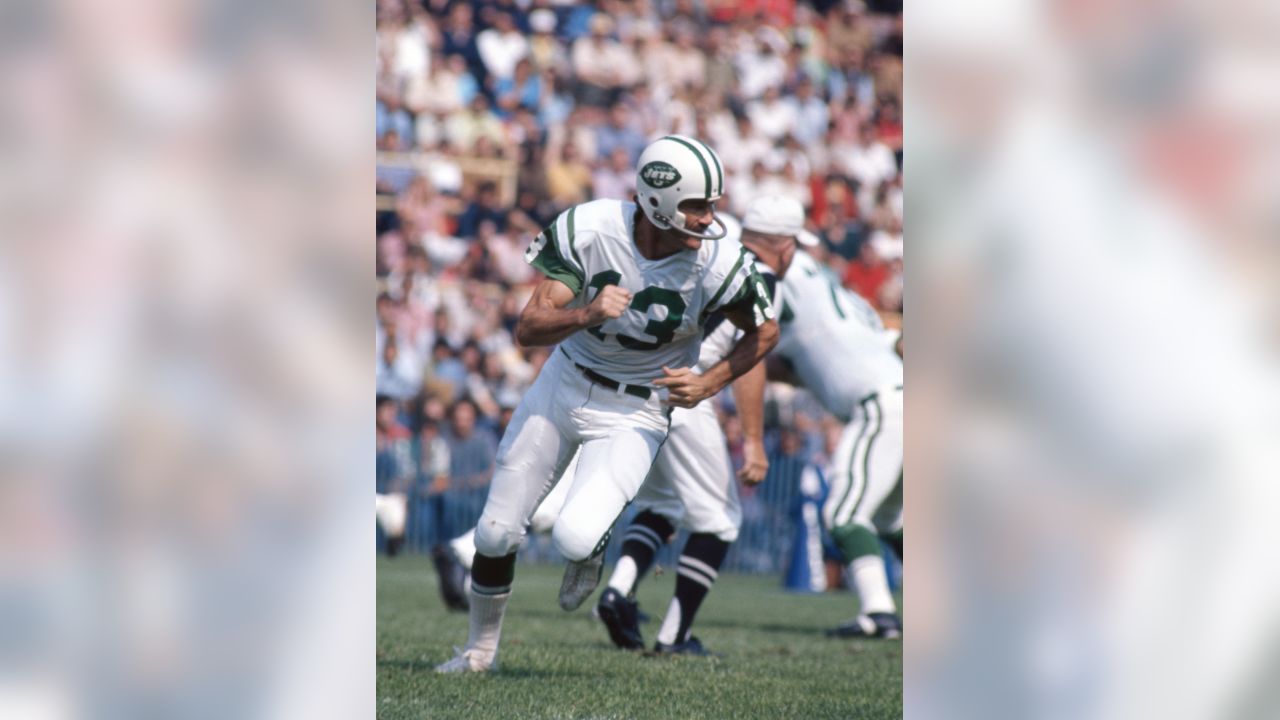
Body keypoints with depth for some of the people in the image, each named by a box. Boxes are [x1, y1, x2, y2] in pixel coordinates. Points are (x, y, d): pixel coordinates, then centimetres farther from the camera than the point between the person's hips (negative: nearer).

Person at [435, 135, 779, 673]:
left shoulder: (717, 263, -24)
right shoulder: (591, 229, -23)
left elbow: (764, 332, -3)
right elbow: (529, 329, -24)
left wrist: (709, 385, -16)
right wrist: (587, 314, -42)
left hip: (634, 415, -2)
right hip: (564, 385, 2)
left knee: (573, 539, -23)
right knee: (496, 534, 7)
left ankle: (593, 546, 16)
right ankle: (480, 647, 33)